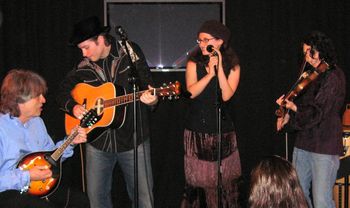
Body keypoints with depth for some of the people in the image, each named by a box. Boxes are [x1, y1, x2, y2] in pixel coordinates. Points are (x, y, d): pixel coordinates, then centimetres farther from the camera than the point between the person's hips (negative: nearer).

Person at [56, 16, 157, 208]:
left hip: (133, 138, -3)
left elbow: (148, 88, -4)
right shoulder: (83, 67, 3)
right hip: (98, 140, 3)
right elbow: (62, 93, 13)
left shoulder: (130, 52, -4)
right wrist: (73, 107, -8)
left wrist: (151, 99, -27)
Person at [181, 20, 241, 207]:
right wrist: (210, 73, -17)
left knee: (225, 181, 2)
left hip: (223, 130, 0)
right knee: (198, 180, 3)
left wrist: (219, 68, -13)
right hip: (196, 130, 0)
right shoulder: (194, 63, 3)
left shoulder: (232, 66, 3)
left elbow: (227, 95, -11)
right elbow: (191, 91, -10)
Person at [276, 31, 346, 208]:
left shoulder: (333, 77, -13)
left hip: (324, 148, -9)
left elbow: (316, 113, -18)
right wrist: (288, 115, 7)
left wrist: (293, 107, -3)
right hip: (304, 143, 9)